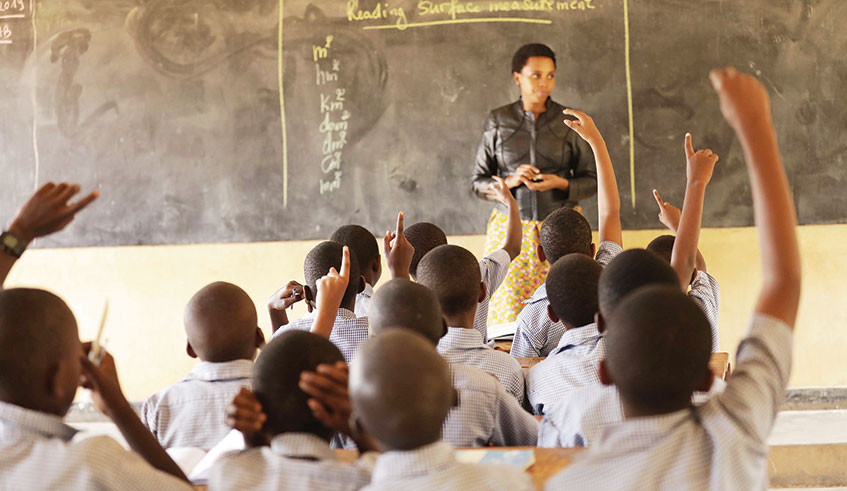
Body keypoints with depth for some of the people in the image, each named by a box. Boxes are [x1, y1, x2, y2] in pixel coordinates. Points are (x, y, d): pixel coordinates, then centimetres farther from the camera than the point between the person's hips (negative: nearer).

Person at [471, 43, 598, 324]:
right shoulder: (498, 121, 5)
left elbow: (592, 181, 7)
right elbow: (479, 183, 7)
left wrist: (561, 184, -11)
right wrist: (511, 181, -11)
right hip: (511, 229, 0)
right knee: (508, 314, -6)